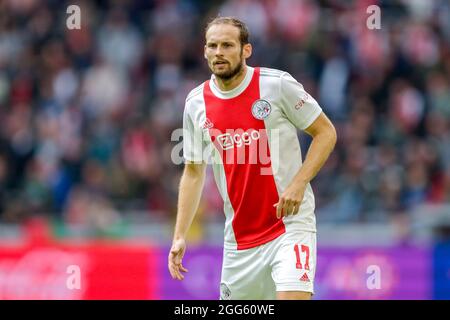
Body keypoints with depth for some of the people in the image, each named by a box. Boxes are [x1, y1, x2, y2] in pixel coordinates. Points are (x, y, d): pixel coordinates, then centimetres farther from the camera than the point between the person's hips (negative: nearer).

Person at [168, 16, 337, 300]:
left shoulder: (277, 85, -7)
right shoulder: (196, 103, 5)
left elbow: (326, 132, -1)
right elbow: (193, 173, 14)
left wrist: (298, 184, -15)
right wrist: (180, 237, 8)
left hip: (290, 221, -5)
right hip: (239, 238, 5)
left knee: (293, 297, -23)